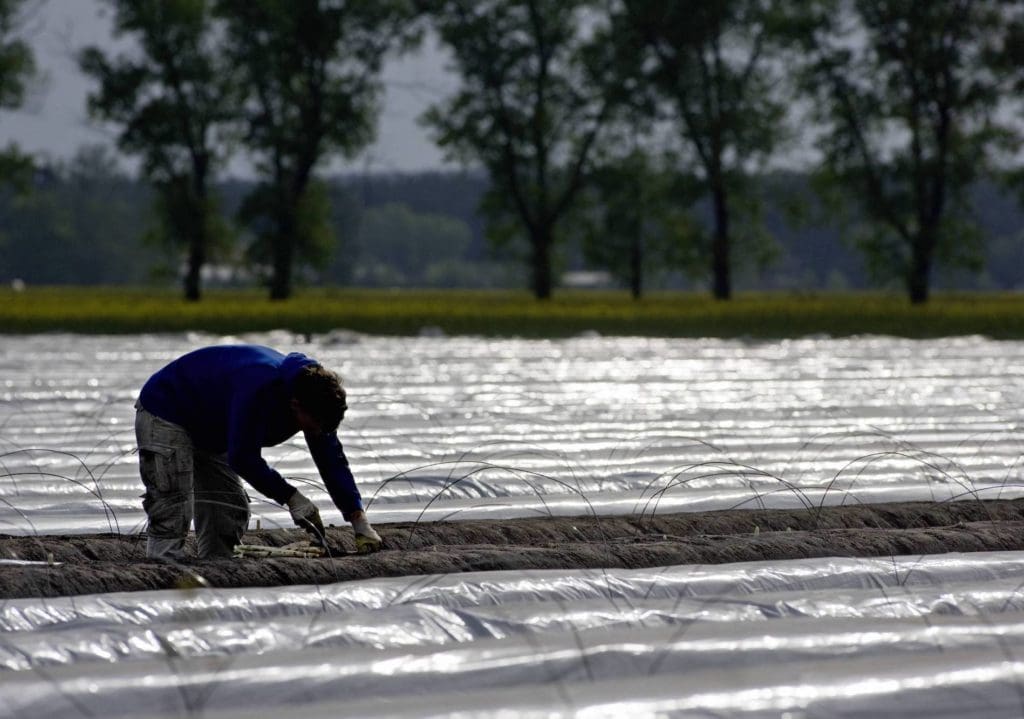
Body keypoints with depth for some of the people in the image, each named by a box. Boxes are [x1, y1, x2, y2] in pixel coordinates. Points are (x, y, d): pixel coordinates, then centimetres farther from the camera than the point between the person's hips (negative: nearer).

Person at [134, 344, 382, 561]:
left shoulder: (314, 396, -12)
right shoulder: (258, 388, -39)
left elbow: (332, 461, -5)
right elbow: (243, 457, -33)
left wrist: (360, 522, -11)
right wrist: (291, 498, -28)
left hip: (208, 432, 9)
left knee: (231, 512, 6)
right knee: (172, 518, -19)